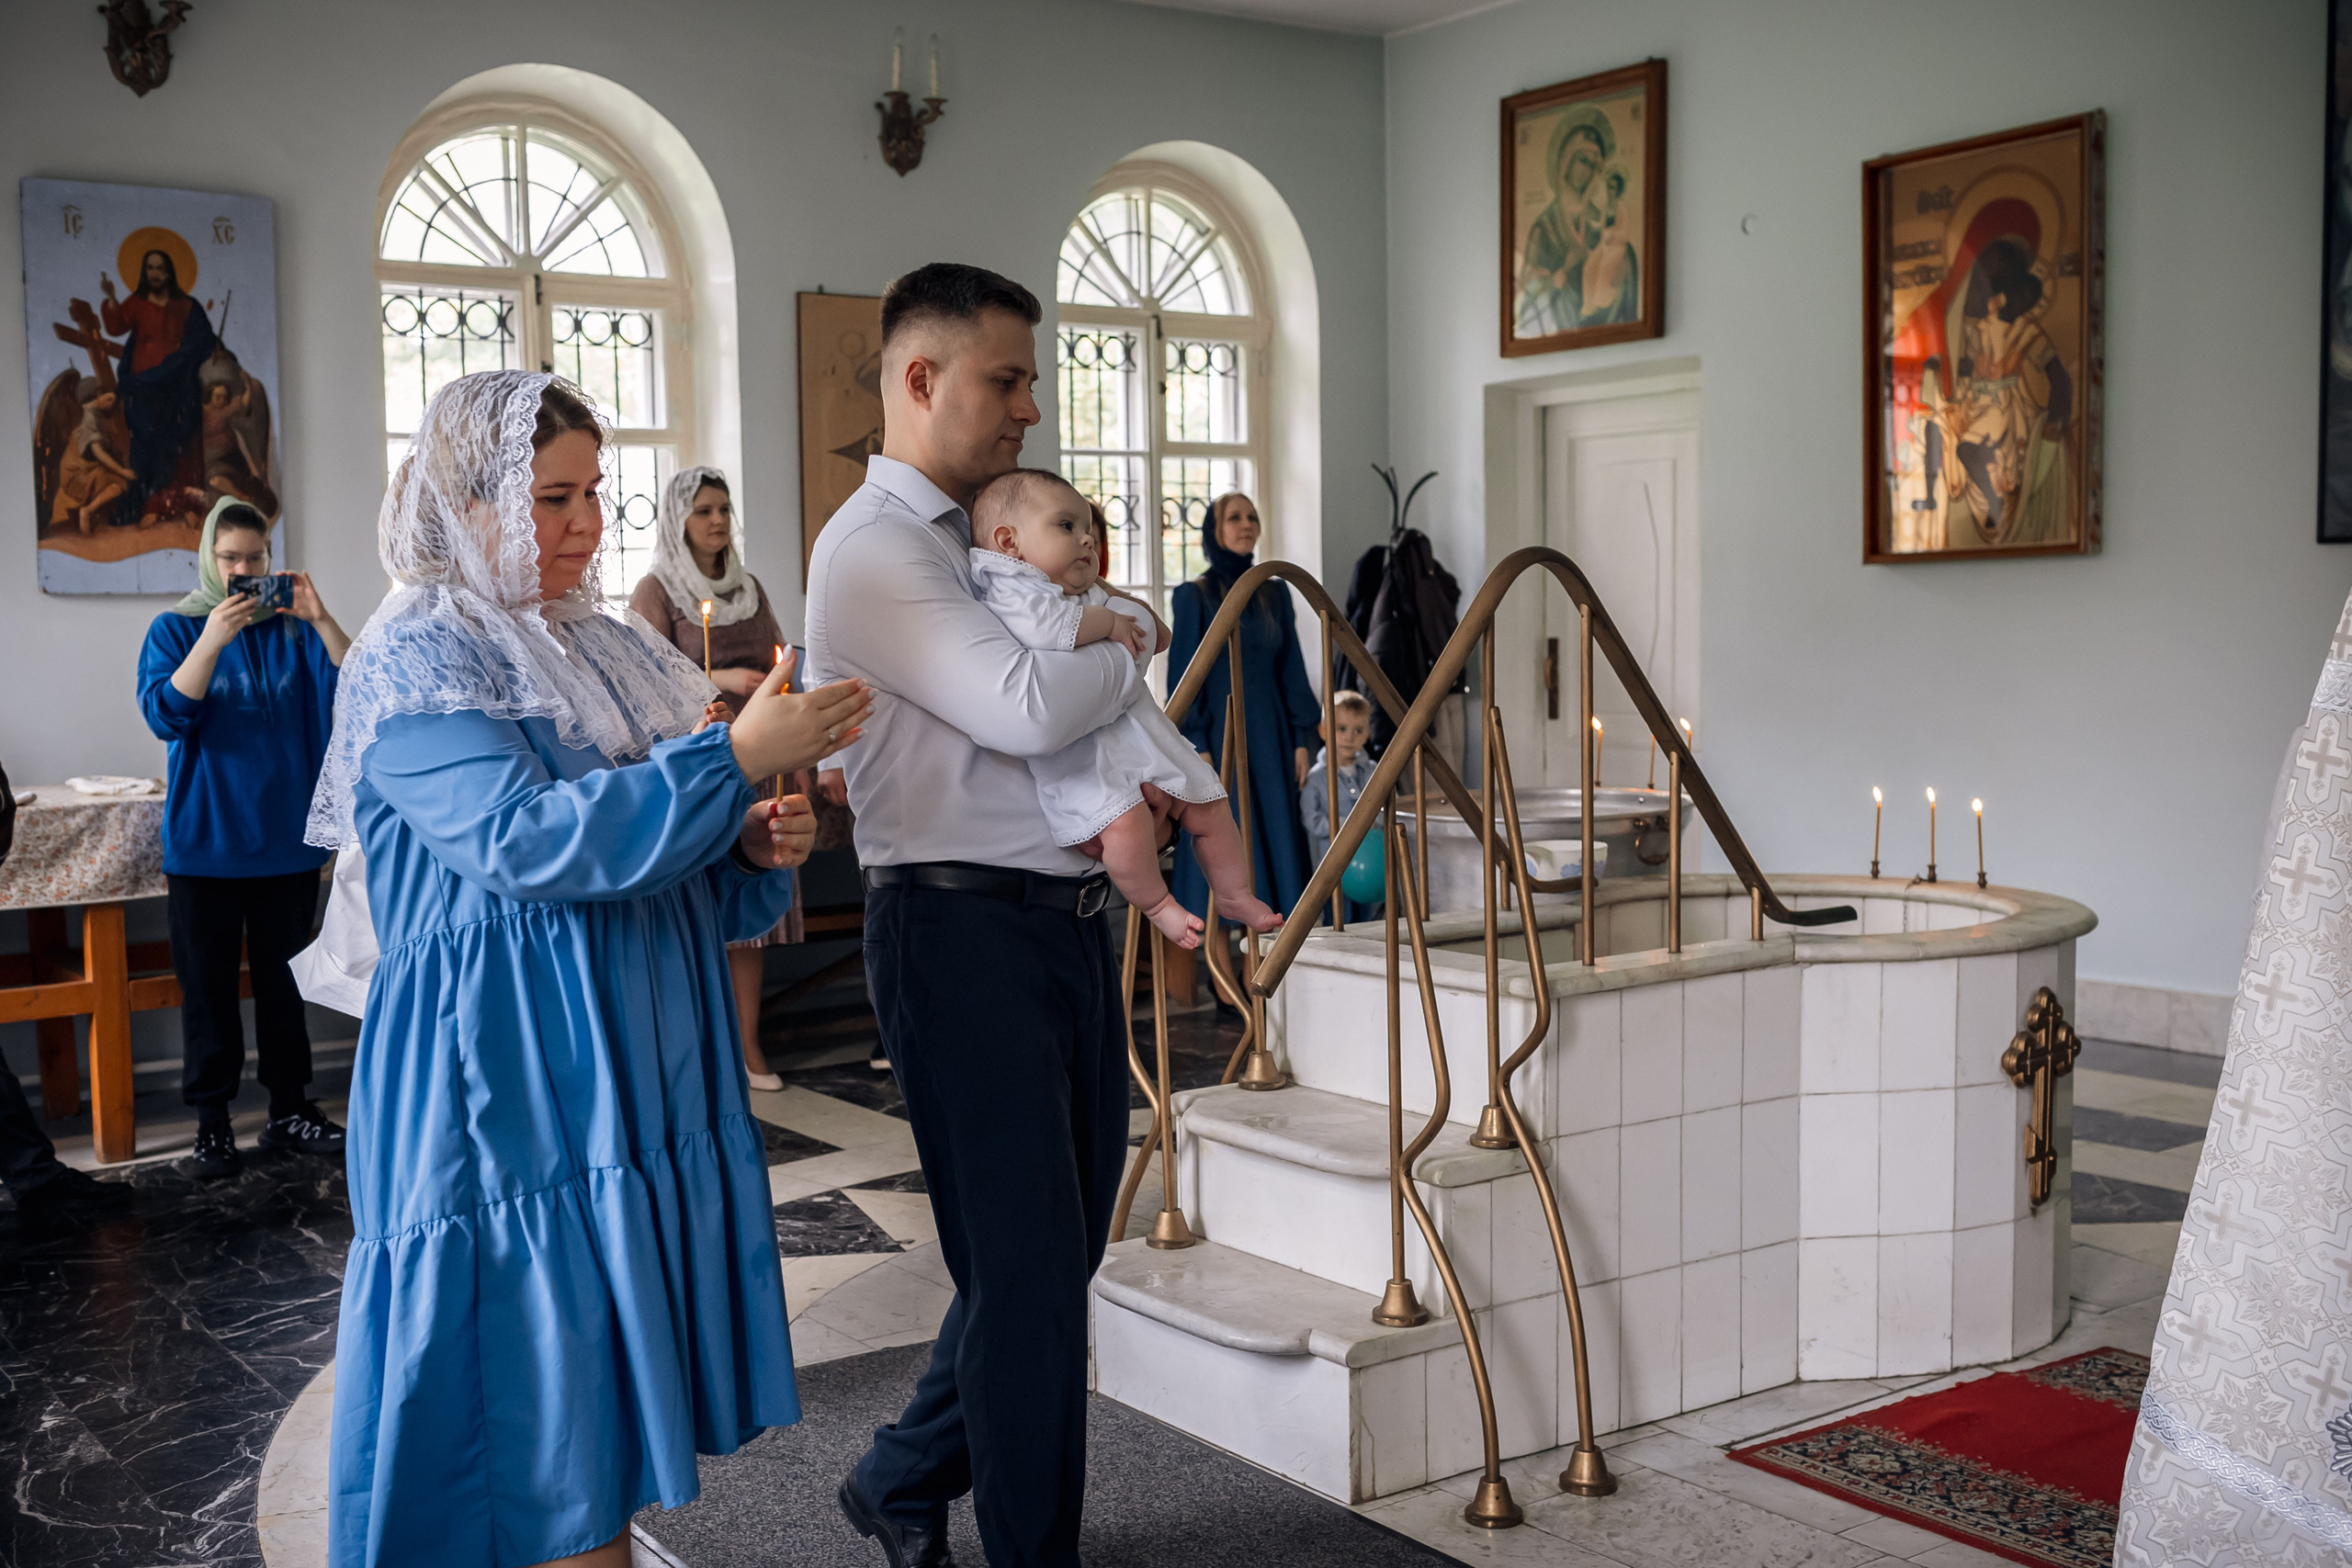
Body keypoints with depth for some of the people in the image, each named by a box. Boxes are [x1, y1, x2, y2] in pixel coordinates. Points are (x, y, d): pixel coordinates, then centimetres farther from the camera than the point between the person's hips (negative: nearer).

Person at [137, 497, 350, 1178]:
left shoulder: (294, 629, 5)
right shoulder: (177, 629, 2)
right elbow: (165, 713, -13)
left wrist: (320, 619, -21)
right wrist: (213, 639, -24)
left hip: (287, 837, 2)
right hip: (206, 840, -1)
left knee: (285, 979, 9)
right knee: (208, 982, 3)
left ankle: (289, 1108, 18)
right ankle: (212, 1118, 12)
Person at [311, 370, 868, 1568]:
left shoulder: (608, 649, 14)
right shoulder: (416, 660, -8)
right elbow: (523, 842, -23)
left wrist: (757, 851, -1)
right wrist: (738, 757, -24)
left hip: (640, 1073, 7)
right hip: (512, 1095, -7)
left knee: (607, 1413, 12)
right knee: (530, 1401, -3)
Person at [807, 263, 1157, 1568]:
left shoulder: (979, 539, 19)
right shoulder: (874, 547, -11)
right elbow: (1025, 706, -24)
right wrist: (1126, 655, -5)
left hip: (1062, 918, 9)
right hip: (962, 931, -9)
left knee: (1061, 1241, 16)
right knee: (1026, 1264, -1)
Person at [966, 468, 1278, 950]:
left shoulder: (1092, 595, 22)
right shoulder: (1010, 596, -8)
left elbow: (1152, 634, 23)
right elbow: (1042, 626, -30)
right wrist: (1105, 621, -14)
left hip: (1141, 735, 9)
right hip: (1077, 755, -9)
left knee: (1208, 807, 11)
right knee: (1127, 821, -30)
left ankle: (1235, 895, 30)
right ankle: (1155, 903, -5)